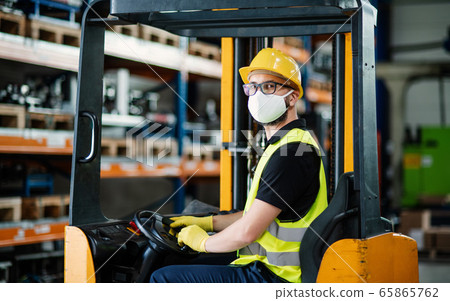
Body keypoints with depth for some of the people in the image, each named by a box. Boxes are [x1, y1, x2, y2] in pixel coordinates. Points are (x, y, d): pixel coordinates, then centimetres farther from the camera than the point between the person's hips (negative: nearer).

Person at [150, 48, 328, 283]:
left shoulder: (292, 153, -20)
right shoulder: (285, 144, 16)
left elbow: (248, 231, -22)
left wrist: (204, 241, -4)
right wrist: (206, 223, 20)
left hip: (273, 277, -11)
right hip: (266, 267, 11)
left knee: (164, 280, -14)